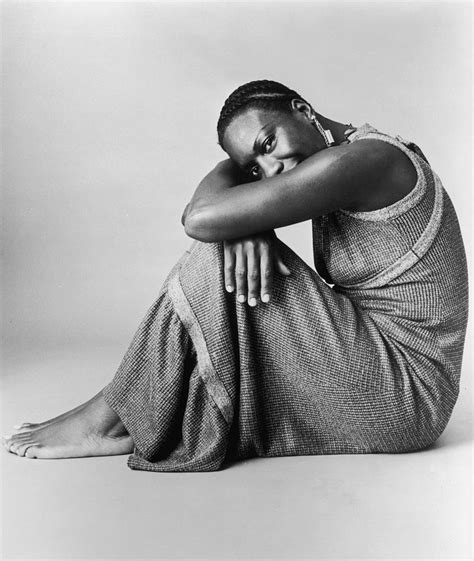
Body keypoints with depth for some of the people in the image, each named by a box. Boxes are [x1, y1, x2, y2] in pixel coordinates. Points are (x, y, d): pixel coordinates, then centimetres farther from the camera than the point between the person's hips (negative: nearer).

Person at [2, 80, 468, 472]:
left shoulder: (366, 157, -19)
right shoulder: (346, 169, 11)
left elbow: (202, 218, -25)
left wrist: (231, 165, -4)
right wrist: (244, 225, -18)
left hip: (404, 397, -9)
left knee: (215, 264, -17)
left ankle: (118, 419, -3)